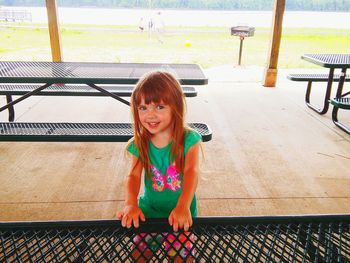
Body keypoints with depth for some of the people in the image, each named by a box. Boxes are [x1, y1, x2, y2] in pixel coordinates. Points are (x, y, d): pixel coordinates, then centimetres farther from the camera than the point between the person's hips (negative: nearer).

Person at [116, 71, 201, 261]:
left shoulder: (189, 139, -17)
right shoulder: (139, 144, -9)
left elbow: (191, 172, -28)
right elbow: (134, 176, -17)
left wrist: (183, 206, -43)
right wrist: (130, 204, -36)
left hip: (181, 212, -2)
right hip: (149, 210, 2)